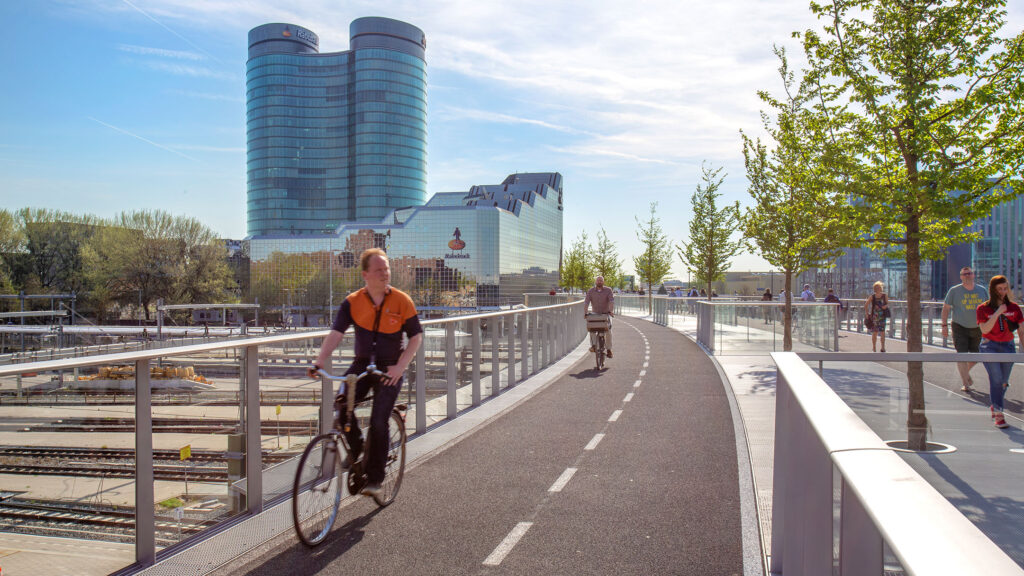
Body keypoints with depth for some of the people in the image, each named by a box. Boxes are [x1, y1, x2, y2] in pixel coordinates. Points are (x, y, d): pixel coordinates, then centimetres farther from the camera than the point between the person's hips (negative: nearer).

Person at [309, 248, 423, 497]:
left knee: (378, 421, -11)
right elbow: (336, 333, -11)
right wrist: (319, 361, -25)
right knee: (341, 403, -20)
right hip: (362, 364, 2)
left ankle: (374, 478, 7)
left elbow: (416, 337, -4)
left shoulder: (402, 301, -7)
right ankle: (356, 447, 9)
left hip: (390, 368, -2)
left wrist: (399, 366, -16)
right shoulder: (353, 302, -3)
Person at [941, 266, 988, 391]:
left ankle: (966, 372, 39)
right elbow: (946, 308, -1)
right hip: (960, 328, -3)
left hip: (977, 328, 4)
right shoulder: (954, 291, -4)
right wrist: (944, 326, -7)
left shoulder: (982, 290, 5)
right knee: (961, 355, -10)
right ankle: (965, 383, -1)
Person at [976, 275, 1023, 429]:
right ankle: (998, 415, -13)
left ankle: (994, 406, 39)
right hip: (990, 347, -3)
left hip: (1008, 346, 3)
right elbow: (984, 330, -15)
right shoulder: (983, 309, -3)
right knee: (996, 378, -17)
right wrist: (997, 313, -19)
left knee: (1003, 381, 13)